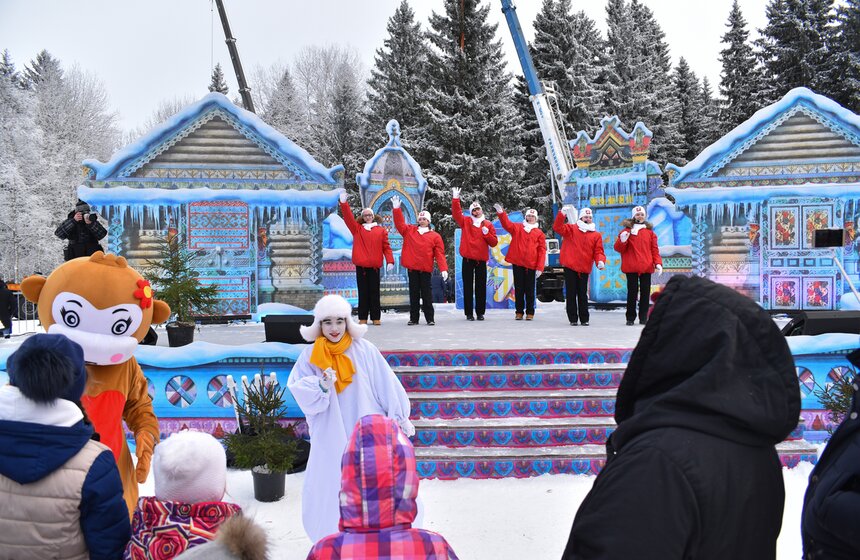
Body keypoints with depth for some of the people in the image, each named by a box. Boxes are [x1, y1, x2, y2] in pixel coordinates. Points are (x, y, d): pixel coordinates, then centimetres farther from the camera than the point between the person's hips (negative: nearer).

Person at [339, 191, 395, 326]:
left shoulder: (381, 230, 8)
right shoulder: (357, 228, 11)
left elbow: (386, 246, 3)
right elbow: (348, 217, 1)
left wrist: (390, 261, -8)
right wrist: (344, 203, -10)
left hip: (374, 265, -1)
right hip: (360, 265, 1)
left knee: (374, 291, 3)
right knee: (363, 292, 4)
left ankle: (376, 317, 8)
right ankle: (362, 318, 7)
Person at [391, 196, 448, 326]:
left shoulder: (435, 236, 3)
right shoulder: (409, 231, 11)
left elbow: (439, 254, -3)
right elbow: (400, 223, 3)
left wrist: (443, 269, -12)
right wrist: (397, 209, -7)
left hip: (426, 269, -2)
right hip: (412, 268, 2)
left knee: (427, 294, 1)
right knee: (414, 293, 6)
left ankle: (430, 318, 6)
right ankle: (413, 318, 11)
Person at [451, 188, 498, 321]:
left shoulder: (488, 224, 8)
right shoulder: (466, 221, 7)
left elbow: (494, 243, 6)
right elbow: (456, 213, -8)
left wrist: (487, 234, -11)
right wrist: (456, 198, -17)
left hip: (481, 260, 1)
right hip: (468, 259, -1)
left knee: (481, 287, 4)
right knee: (468, 286, 1)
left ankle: (480, 313, 11)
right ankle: (469, 313, 5)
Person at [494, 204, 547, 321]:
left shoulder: (539, 233, 7)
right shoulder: (517, 228, 11)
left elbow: (542, 251, 1)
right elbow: (507, 224, -6)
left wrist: (540, 267, -7)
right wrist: (501, 212, -24)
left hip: (531, 265, -1)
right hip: (517, 263, 1)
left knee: (529, 289, 4)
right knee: (519, 289, 6)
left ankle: (530, 312, 13)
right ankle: (519, 312, 13)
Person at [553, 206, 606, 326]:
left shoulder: (596, 235, 9)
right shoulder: (571, 229, 5)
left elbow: (598, 251, 3)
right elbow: (557, 227, -8)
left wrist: (600, 261, -17)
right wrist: (562, 213, -22)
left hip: (584, 269, 1)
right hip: (570, 267, -1)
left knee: (582, 295, 6)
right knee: (571, 294, 3)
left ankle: (584, 319, 13)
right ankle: (573, 319, 10)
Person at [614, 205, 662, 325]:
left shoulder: (649, 231, 12)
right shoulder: (627, 229, 5)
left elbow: (654, 249, 9)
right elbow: (619, 248, 2)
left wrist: (658, 263, -3)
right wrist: (622, 241, -19)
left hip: (646, 267, 2)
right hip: (631, 267, -2)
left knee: (645, 292, 4)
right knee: (632, 291, 0)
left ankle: (643, 317, 11)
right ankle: (630, 318, 6)